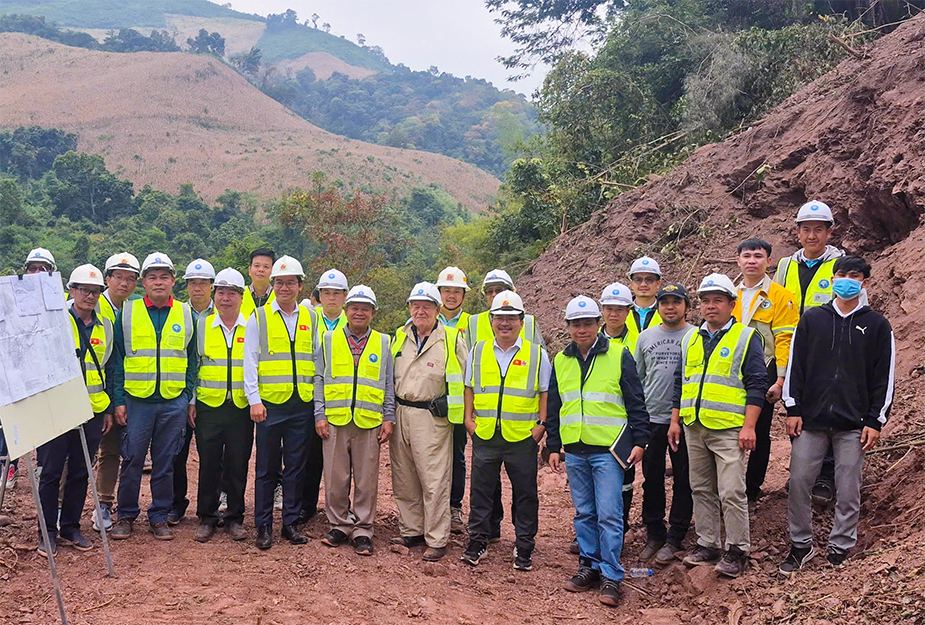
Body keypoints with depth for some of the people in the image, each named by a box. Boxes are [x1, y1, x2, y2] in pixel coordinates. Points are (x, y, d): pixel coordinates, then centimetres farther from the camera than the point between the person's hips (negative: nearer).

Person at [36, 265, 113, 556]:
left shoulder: (105, 326, 11)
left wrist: (108, 408, 14)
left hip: (92, 411, 4)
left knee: (80, 472, 10)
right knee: (51, 472, 2)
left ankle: (70, 527, 21)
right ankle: (48, 531, 13)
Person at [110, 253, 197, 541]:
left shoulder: (186, 314, 7)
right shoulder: (127, 313, 3)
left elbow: (192, 360, 10)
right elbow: (117, 359, 4)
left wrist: (189, 398, 3)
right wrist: (118, 400, -2)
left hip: (174, 402, 1)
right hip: (136, 400, -1)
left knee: (165, 463, 7)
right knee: (132, 460, 4)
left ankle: (159, 517, 19)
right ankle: (126, 515, 19)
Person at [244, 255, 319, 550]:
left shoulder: (312, 319, 10)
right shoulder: (258, 317, 3)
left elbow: (318, 360, 13)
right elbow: (250, 362, 0)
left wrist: (318, 399, 7)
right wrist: (254, 399, -8)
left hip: (302, 405, 2)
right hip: (270, 404, -2)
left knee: (296, 467, 7)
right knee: (266, 468, 3)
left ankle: (291, 523, 18)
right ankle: (263, 526, 13)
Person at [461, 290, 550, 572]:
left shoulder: (537, 354, 2)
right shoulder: (478, 352, 8)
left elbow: (546, 392, 5)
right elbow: (470, 387, 14)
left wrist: (541, 424, -3)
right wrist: (468, 419, 5)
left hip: (523, 436, -1)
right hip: (484, 434, 2)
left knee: (525, 493, 5)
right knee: (480, 489, 8)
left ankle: (524, 547, 18)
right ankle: (478, 541, 22)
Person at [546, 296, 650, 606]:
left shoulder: (619, 356, -1)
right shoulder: (560, 361, 10)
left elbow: (635, 402, 0)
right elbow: (553, 408, 15)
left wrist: (639, 440, -5)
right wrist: (553, 447, 12)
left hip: (608, 449, -4)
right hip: (574, 452, 4)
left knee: (609, 514, -5)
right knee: (584, 513, 12)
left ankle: (611, 576, 4)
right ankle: (589, 566, 23)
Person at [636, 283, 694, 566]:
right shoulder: (646, 337, 9)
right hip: (651, 418, 3)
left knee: (683, 480, 4)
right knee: (652, 478, 9)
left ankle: (675, 539, 15)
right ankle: (654, 534, 22)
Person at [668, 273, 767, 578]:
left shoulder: (746, 337, -1)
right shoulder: (690, 339, 15)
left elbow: (757, 384, -6)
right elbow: (680, 382, 20)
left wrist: (749, 426, -12)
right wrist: (675, 421, 14)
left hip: (729, 429, -6)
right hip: (694, 427, 6)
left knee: (731, 492, -6)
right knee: (701, 489, 12)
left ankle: (737, 550, 7)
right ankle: (707, 544, 23)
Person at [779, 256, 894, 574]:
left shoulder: (877, 325, 5)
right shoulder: (812, 318, 7)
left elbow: (884, 376, 4)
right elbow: (795, 365, 7)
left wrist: (875, 421, -2)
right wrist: (793, 409, 0)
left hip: (854, 424, -1)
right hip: (811, 419, 1)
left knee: (848, 489, 4)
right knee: (799, 481, 1)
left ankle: (840, 549, 19)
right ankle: (801, 545, 17)